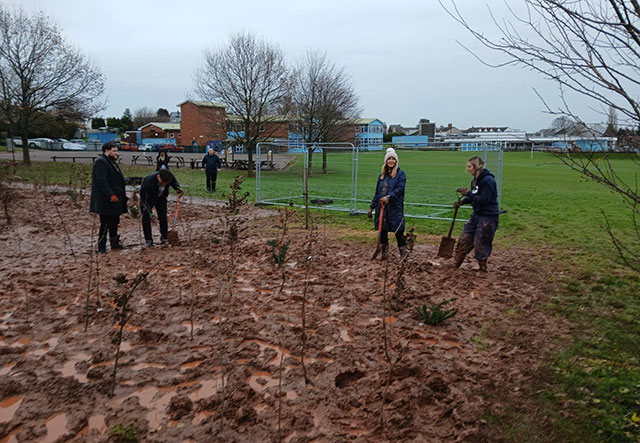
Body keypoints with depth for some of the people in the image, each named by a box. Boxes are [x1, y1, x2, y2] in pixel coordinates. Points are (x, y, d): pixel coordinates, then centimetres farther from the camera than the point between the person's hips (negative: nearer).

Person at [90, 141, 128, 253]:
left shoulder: (112, 162, 19)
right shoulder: (100, 162, -14)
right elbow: (101, 181, -22)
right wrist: (111, 195, -25)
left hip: (114, 199, 10)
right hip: (106, 201, -10)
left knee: (114, 222, 17)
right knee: (105, 224, -5)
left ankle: (114, 243, 28)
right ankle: (101, 247, 3)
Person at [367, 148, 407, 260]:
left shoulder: (401, 174, -1)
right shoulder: (382, 175, 14)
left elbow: (400, 189, -14)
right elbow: (377, 192, 18)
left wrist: (389, 197, -28)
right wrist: (371, 207, 17)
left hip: (395, 208, -5)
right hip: (381, 208, 5)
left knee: (398, 232, -4)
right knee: (382, 231, 10)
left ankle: (403, 254, 4)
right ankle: (384, 253, 23)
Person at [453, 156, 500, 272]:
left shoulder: (488, 180, -19)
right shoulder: (475, 180, 8)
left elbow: (484, 199, -24)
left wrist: (468, 193, -25)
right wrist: (462, 201, 1)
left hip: (488, 216, -9)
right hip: (477, 214, 9)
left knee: (480, 243, 0)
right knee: (464, 238, 9)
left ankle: (482, 269, 18)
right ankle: (456, 265, 19)